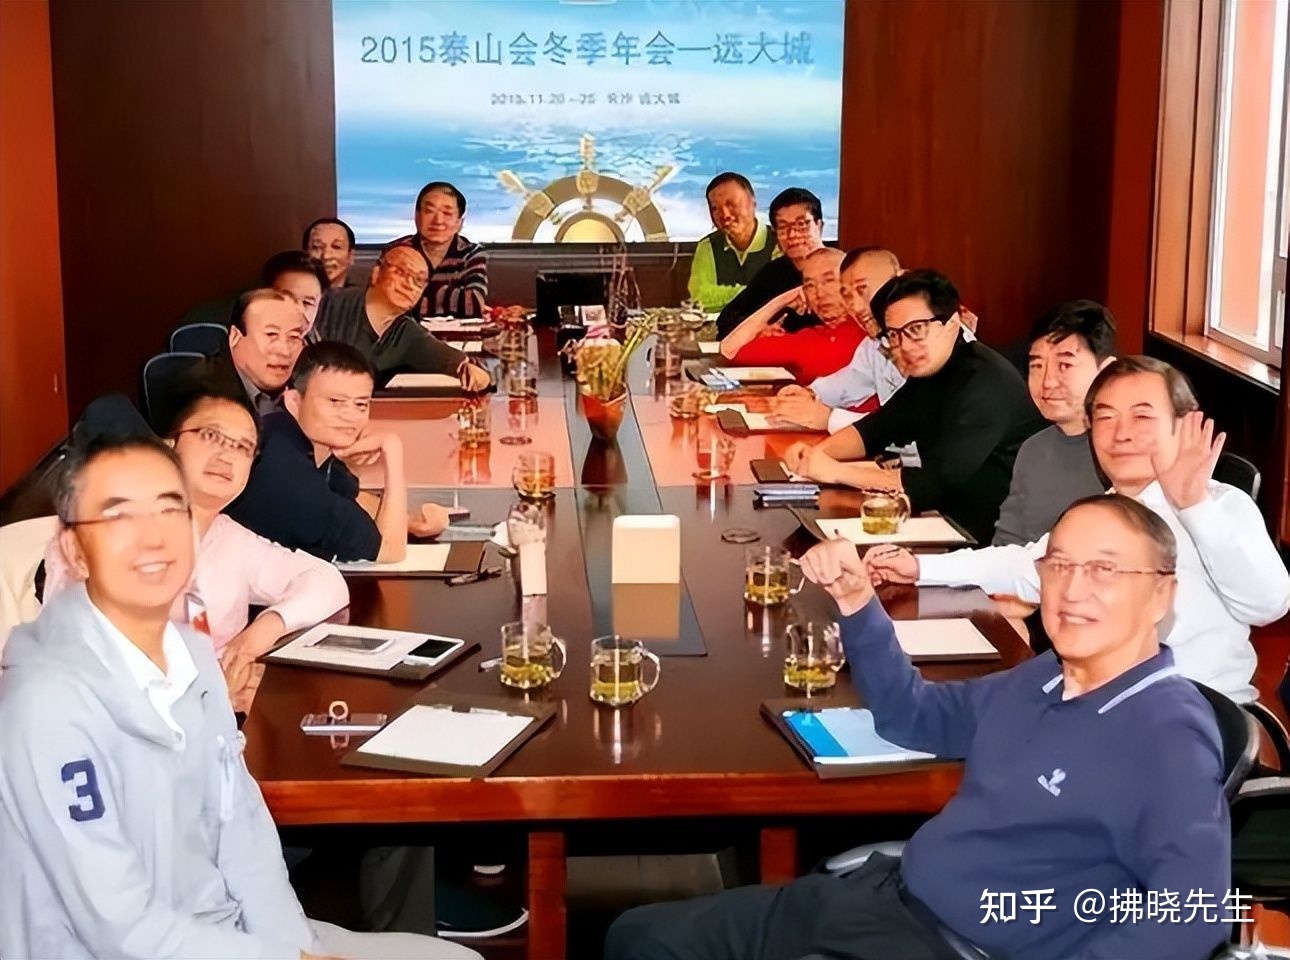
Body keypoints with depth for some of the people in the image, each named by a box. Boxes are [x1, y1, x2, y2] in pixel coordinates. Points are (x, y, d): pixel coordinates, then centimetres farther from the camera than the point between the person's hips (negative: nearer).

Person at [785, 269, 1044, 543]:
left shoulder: (985, 383, -23)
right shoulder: (927, 368, 4)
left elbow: (937, 483, -28)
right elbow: (875, 429, 15)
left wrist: (837, 472, -22)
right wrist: (816, 453, -4)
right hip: (947, 516, 8)